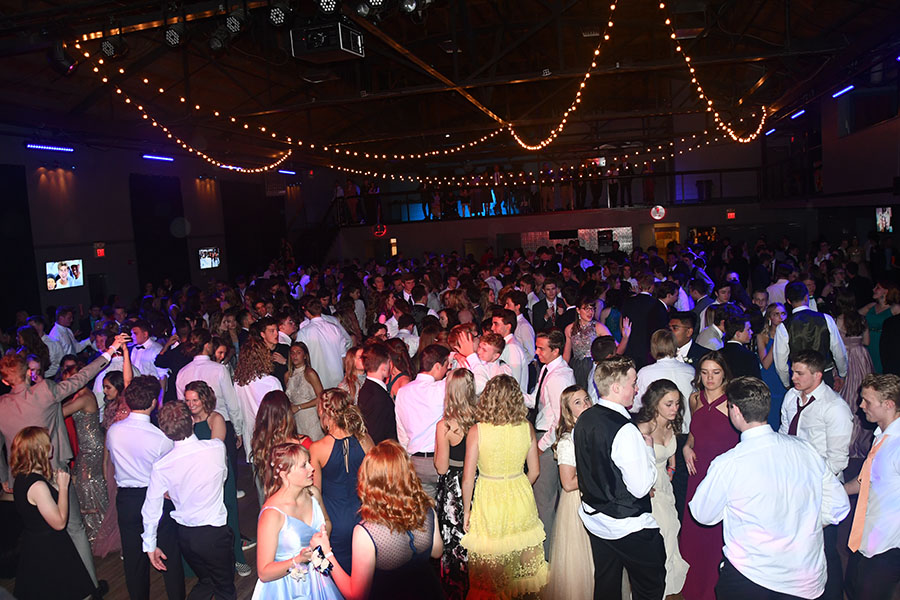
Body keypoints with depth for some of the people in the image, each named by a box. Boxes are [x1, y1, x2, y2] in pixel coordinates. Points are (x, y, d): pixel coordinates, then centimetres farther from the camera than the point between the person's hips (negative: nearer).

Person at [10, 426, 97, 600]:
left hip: (31, 545, 10)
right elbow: (59, 522, -23)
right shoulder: (38, 486, -29)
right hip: (49, 551, -10)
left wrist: (53, 484, 3)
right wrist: (63, 487, -20)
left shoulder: (21, 478, -1)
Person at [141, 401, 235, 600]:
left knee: (206, 581, 27)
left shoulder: (161, 466, -13)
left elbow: (151, 509, -4)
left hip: (185, 536, 3)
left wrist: (150, 545, 11)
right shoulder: (217, 448, -16)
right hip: (215, 532, -3)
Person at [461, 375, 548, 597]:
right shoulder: (527, 428, -6)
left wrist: (466, 510, 3)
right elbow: (534, 471, 4)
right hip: (521, 498, 3)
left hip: (488, 502, -3)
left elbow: (468, 478, -11)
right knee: (525, 570, 20)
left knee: (490, 580, 13)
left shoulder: (477, 431, -15)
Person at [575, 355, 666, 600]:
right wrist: (648, 448, -9)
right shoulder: (625, 430, -26)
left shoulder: (584, 419, -2)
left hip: (593, 519, 8)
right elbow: (641, 487, -22)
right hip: (628, 525, -7)